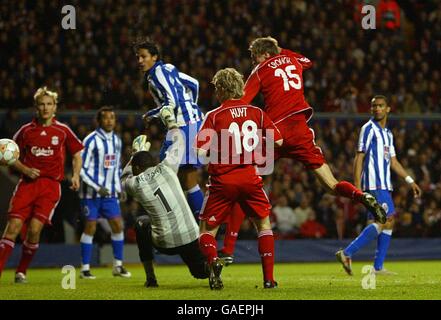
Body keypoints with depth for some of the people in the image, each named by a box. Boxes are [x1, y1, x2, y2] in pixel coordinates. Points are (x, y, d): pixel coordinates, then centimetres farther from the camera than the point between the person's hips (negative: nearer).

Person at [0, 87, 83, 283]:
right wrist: (25, 170, -5)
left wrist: (76, 175, 0)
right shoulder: (26, 130, 9)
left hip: (50, 185, -1)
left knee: (34, 228, -13)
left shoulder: (63, 131, 8)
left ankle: (21, 271, 4)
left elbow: (77, 154, 17)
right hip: (27, 183, 1)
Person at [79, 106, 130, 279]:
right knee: (90, 228, -4)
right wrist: (97, 187, -17)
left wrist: (119, 188, 12)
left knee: (118, 226, 1)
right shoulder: (91, 140, -11)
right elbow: (82, 168, -13)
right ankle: (85, 268, 3)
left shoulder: (117, 141, 11)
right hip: (91, 193, -6)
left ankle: (118, 266, 11)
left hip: (110, 193, 6)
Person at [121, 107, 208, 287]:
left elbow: (125, 177, 27)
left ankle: (150, 277, 28)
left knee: (141, 225, 31)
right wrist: (171, 123, 33)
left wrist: (136, 153, 36)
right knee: (200, 272, 26)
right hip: (190, 237, 2)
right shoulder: (166, 168, 0)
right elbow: (179, 143, 17)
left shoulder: (135, 184, -1)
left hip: (165, 243, -2)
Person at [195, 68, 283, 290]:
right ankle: (269, 277, 10)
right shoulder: (256, 113, 4)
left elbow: (200, 151, -14)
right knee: (263, 224, 21)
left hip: (223, 180, -2)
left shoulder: (214, 116, -6)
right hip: (250, 177, 2)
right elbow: (278, 141, 6)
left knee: (207, 231, 9)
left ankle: (213, 260, -24)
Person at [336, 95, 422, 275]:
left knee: (388, 222, 4)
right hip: (374, 184, -9)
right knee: (384, 221, -17)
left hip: (384, 185, 9)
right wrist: (357, 186, -17)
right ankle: (347, 254, -18)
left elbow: (393, 161, 25)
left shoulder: (388, 133, 21)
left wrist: (410, 181, 20)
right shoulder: (369, 129, -5)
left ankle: (378, 267, 5)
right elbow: (359, 158, -10)